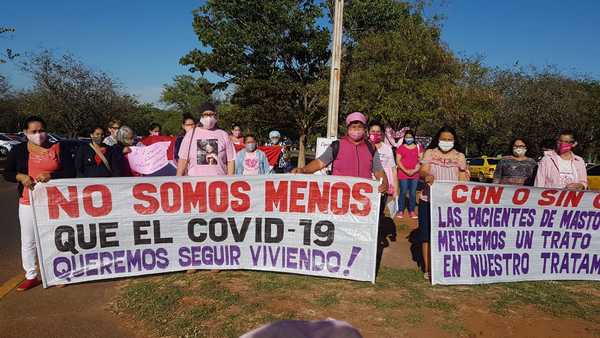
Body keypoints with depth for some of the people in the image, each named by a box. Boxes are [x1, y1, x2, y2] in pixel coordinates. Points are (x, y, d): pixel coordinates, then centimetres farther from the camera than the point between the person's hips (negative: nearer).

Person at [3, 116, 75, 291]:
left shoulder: (58, 148, -1)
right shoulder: (18, 150, 4)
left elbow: (71, 172, -5)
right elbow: (6, 173, 7)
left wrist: (51, 175, -22)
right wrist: (20, 177, -14)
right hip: (28, 203, 2)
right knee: (28, 240, 8)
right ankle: (31, 276, 22)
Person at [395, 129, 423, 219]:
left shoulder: (418, 147, 8)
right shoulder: (401, 148, 2)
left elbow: (421, 160, 5)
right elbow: (398, 160, -2)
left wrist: (415, 170, -8)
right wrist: (406, 170, -12)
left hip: (415, 174, 2)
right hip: (403, 174, -2)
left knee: (413, 193, 5)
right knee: (403, 192, -2)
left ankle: (412, 211, 15)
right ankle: (400, 211, 7)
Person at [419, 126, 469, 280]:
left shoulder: (459, 156, 9)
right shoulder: (429, 153, 4)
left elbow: (462, 179, 9)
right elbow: (422, 171, -8)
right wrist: (426, 176, -32)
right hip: (429, 200, -1)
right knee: (427, 235, 1)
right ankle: (427, 269, 11)